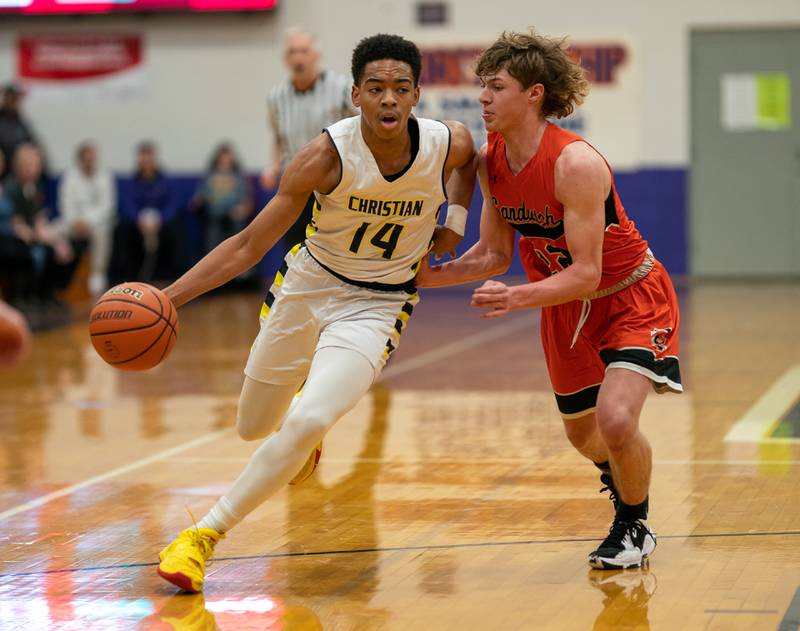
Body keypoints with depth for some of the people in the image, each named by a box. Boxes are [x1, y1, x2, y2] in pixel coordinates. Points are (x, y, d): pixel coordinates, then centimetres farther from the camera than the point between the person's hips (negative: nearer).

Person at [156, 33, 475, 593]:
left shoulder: (451, 145, -17)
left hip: (376, 306, -1)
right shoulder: (327, 157, -23)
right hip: (306, 288, 1)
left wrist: (454, 220, 1)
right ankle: (305, 440, 54)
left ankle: (206, 534, -9)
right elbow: (248, 245, -17)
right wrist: (168, 296, -26)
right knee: (254, 427, 16)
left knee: (307, 423, -24)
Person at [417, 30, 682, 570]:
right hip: (565, 306, 7)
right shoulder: (490, 162, -9)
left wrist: (515, 299, -43)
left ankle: (634, 527, 2)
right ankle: (623, 478, 55)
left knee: (616, 420, -26)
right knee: (582, 433, 19)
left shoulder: (576, 164, -31)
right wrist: (430, 276, -12)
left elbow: (587, 274, -31)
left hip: (631, 296, -7)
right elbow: (494, 254, 1)